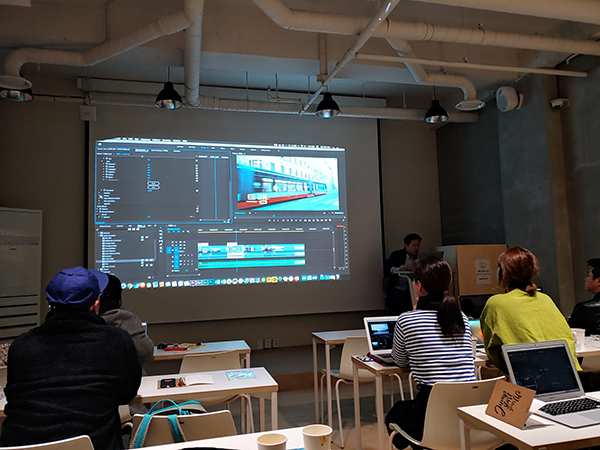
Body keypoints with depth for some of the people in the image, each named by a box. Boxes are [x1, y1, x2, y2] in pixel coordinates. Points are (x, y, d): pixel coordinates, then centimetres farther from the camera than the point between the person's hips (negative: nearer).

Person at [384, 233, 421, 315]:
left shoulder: (418, 257, 13)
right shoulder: (396, 255, 2)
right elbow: (386, 270, -13)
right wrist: (397, 269, -34)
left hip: (411, 286, 3)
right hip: (397, 286, -3)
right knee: (401, 302, -32)